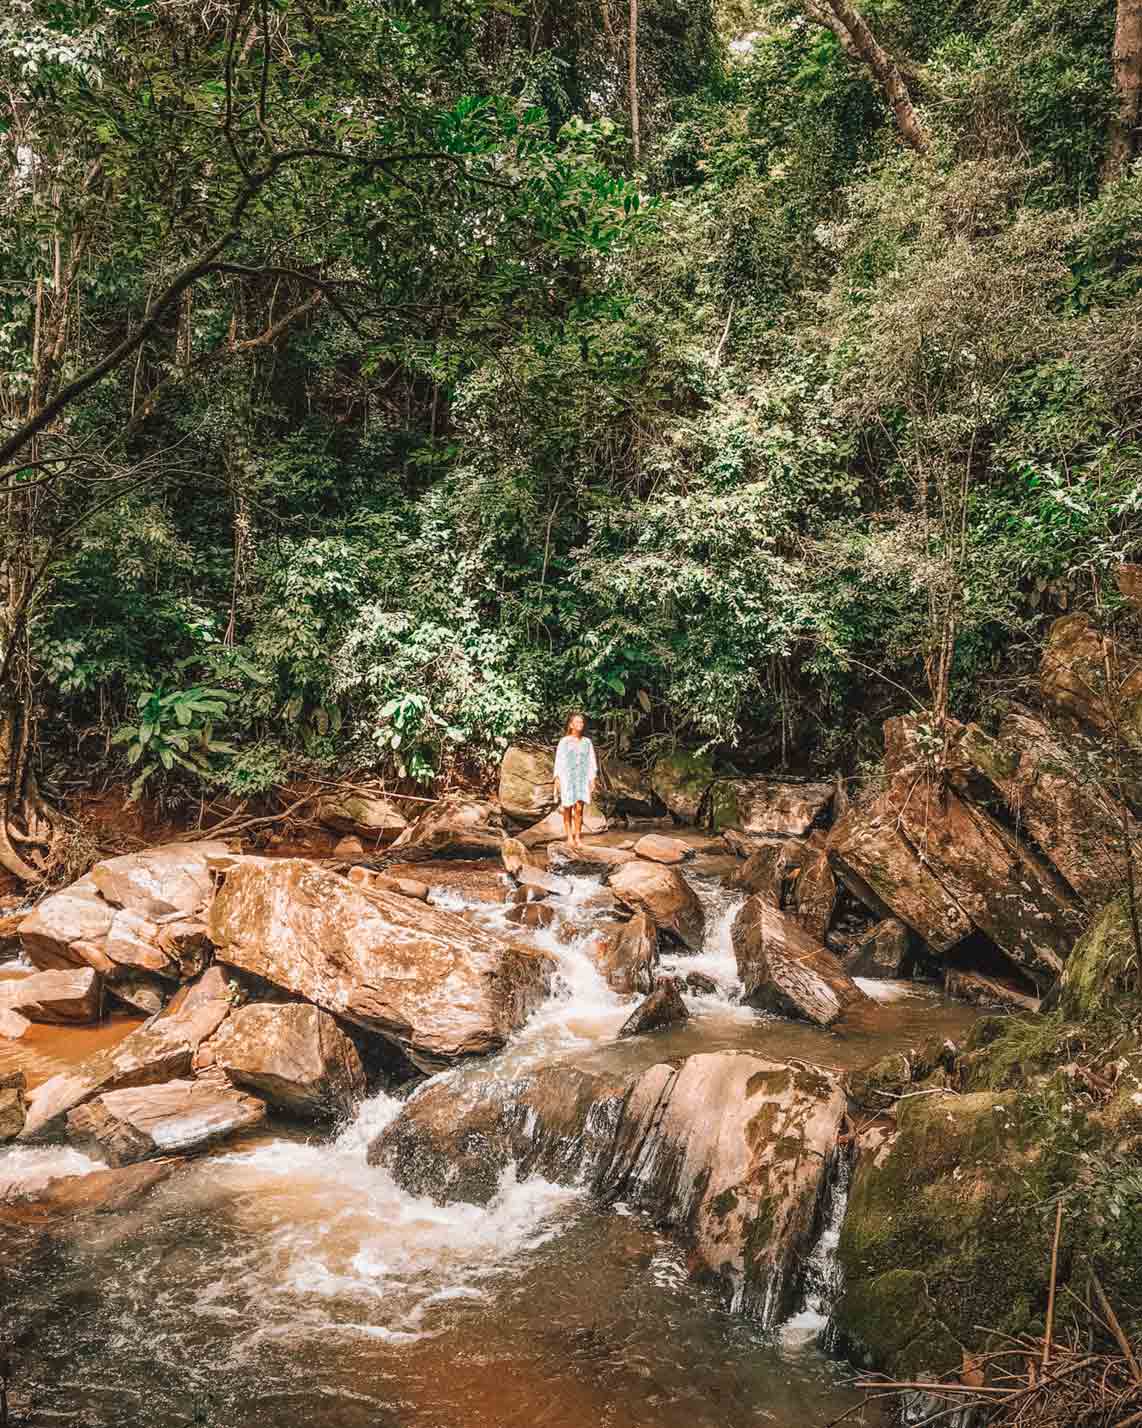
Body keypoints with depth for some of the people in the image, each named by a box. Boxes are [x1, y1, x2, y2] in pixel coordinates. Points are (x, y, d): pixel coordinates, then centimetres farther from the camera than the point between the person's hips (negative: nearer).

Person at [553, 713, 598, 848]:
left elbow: (591, 762, 11)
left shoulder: (587, 742, 9)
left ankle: (577, 837, -7)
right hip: (566, 777, -1)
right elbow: (559, 761, 1)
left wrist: (593, 780, 5)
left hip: (582, 778, 1)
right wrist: (557, 779, -5)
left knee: (579, 808, -10)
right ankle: (569, 836, 10)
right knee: (567, 809, 2)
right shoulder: (564, 742, 1)